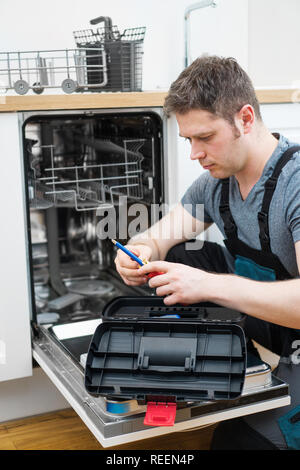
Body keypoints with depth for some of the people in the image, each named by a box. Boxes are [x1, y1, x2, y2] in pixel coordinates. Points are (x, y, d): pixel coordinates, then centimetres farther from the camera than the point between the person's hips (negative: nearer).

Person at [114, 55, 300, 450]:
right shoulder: (216, 181, -1)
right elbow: (158, 236, 4)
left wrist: (209, 285, -39)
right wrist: (142, 251, -20)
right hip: (252, 321, 7)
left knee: (236, 438, -23)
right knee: (176, 258, -5)